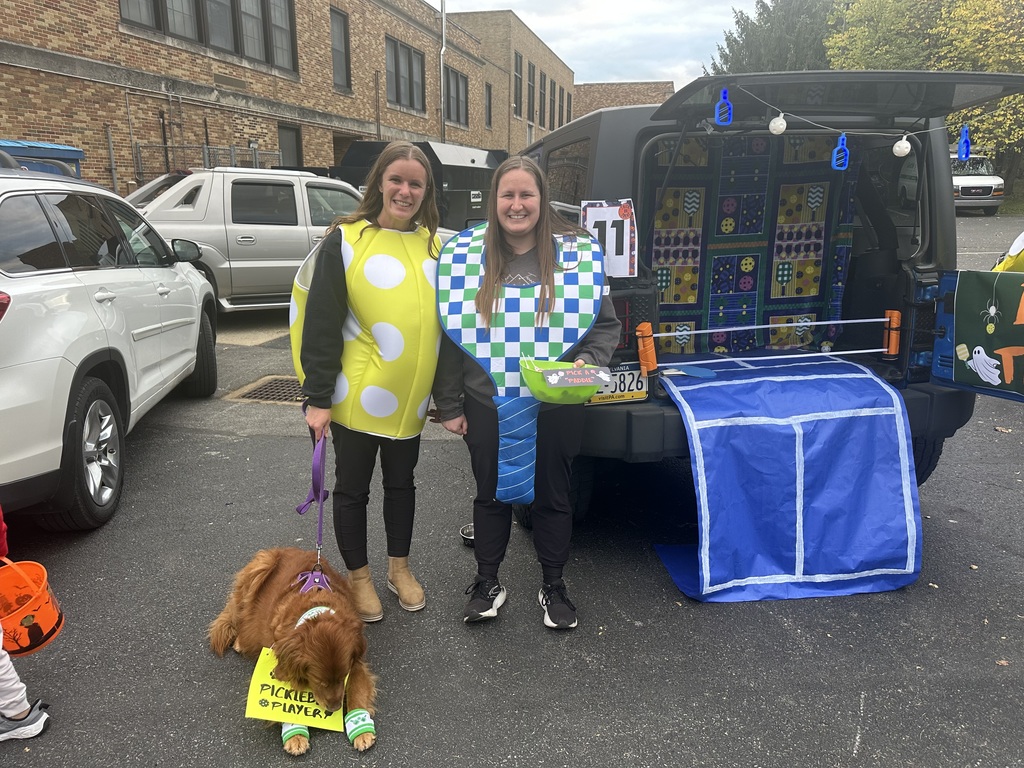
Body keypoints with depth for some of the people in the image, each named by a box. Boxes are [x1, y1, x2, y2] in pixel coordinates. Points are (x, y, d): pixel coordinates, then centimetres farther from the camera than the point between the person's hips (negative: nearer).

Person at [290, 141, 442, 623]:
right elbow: (320, 325, -11)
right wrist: (318, 397, -13)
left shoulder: (434, 246, 6)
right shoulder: (346, 240, -9)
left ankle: (399, 567, 36)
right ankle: (358, 577, 29)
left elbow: (445, 324, 11)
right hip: (356, 397, -4)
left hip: (410, 399, 4)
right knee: (352, 487, 10)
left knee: (401, 481, 17)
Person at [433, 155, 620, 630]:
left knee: (553, 496, 14)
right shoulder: (462, 255, -3)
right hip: (487, 406, 1)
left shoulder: (578, 253, -4)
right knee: (490, 494, 16)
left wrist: (586, 362, -16)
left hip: (555, 408, 0)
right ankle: (487, 583, 36)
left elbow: (606, 325, 3)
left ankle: (553, 585, 35)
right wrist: (449, 406, 0)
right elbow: (448, 336, 0)